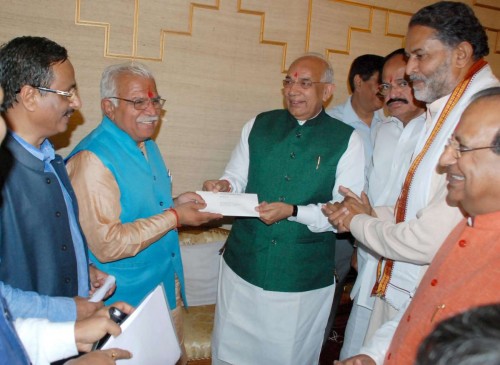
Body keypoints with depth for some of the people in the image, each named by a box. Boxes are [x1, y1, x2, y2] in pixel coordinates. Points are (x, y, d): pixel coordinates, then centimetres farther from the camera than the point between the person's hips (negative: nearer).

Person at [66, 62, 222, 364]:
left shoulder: (147, 145, 6)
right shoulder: (92, 160, -24)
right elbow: (106, 245, -28)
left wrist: (176, 202, -2)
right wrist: (174, 217, -23)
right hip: (127, 301, -8)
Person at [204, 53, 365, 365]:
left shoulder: (347, 140, -5)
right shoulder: (258, 126, 5)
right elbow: (237, 178, 9)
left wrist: (293, 212, -21)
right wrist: (225, 186, -14)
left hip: (304, 278, -2)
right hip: (243, 267, 3)